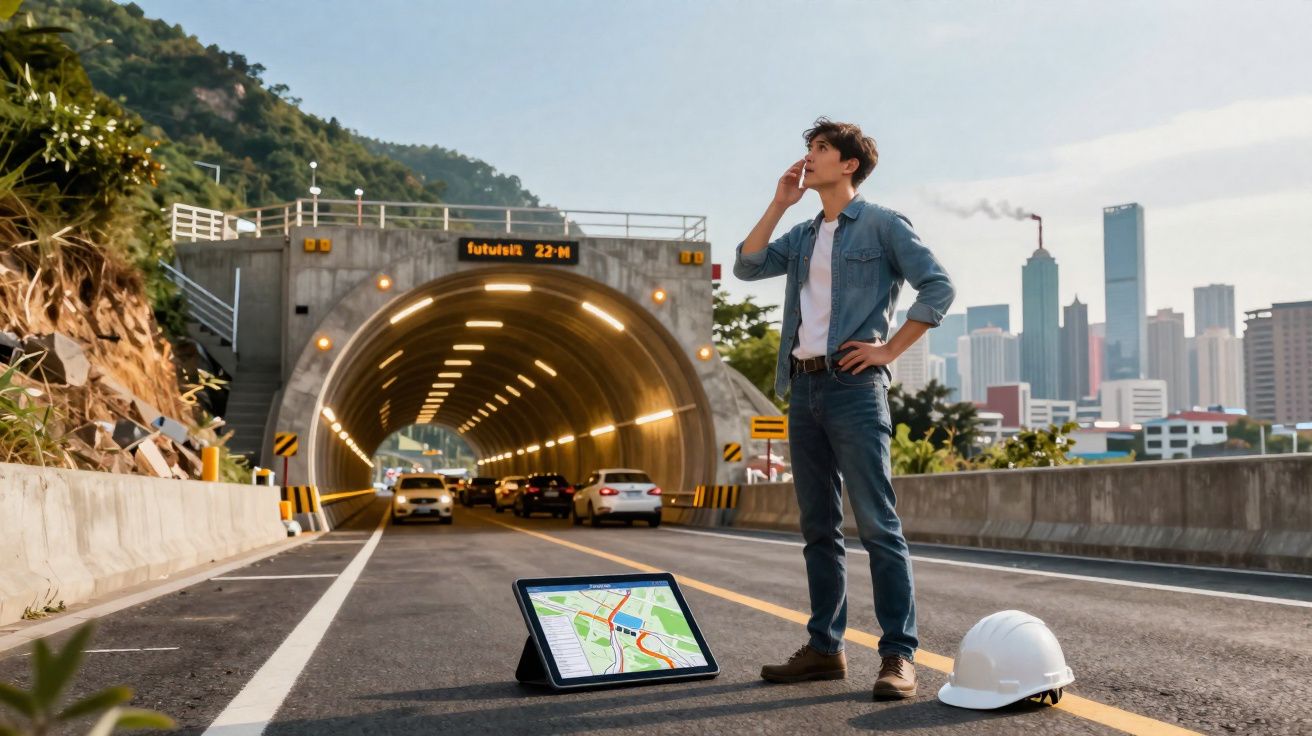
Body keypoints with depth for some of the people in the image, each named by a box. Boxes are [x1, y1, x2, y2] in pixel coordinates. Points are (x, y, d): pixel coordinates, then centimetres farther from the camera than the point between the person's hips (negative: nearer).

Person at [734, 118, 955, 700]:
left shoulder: (882, 225, 1)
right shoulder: (804, 235, 20)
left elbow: (939, 287, -5)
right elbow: (747, 266, 10)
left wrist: (890, 350, -9)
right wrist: (779, 204, 7)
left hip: (853, 387, -7)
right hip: (803, 387, 7)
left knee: (877, 525, -9)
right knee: (818, 527, 9)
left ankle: (898, 656, -6)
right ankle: (824, 648, 15)